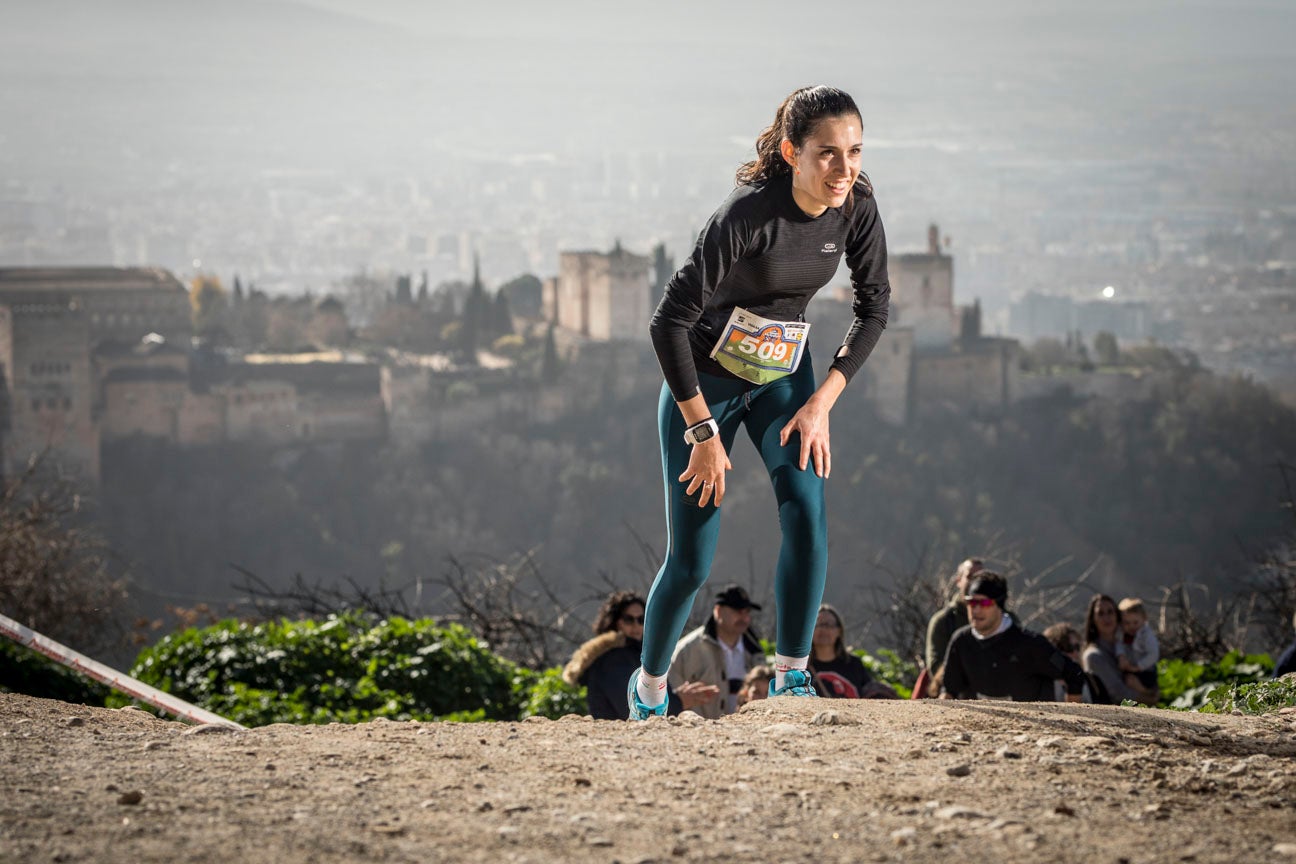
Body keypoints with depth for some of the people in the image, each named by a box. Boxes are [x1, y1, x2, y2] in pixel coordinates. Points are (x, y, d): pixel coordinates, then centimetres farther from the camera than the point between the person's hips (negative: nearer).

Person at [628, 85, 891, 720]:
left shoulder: (856, 207, -14)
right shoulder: (747, 214, -30)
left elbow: (874, 307, 1)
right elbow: (669, 322, -27)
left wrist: (822, 401, -8)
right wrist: (704, 433, -23)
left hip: (784, 377, 4)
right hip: (703, 379, -4)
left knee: (806, 512, -20)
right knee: (691, 560, -1)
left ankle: (790, 679, -11)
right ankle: (648, 690, 24)